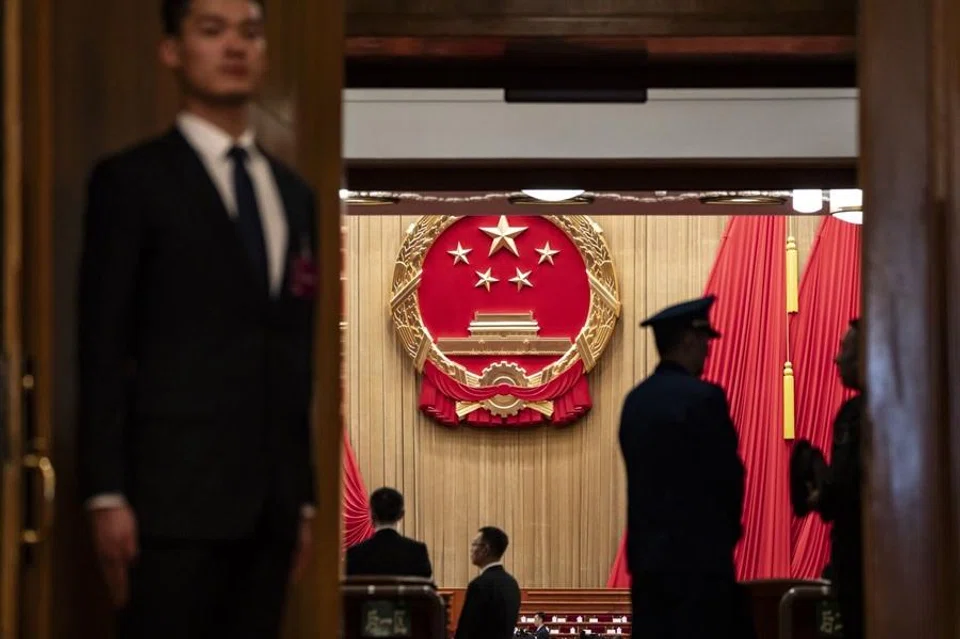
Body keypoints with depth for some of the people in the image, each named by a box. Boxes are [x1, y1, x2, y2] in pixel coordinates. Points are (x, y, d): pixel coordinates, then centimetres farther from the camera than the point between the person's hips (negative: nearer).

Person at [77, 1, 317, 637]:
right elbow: (103, 346, -5)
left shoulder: (295, 194, 17)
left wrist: (304, 495, 13)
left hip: (269, 496, 5)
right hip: (176, 490, -5)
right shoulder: (131, 180, 0)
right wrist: (107, 494, -12)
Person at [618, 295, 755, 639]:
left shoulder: (635, 400, 10)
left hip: (646, 552, 7)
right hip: (699, 557, -7)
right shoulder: (703, 397, -12)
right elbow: (728, 475, -9)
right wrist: (727, 532, 8)